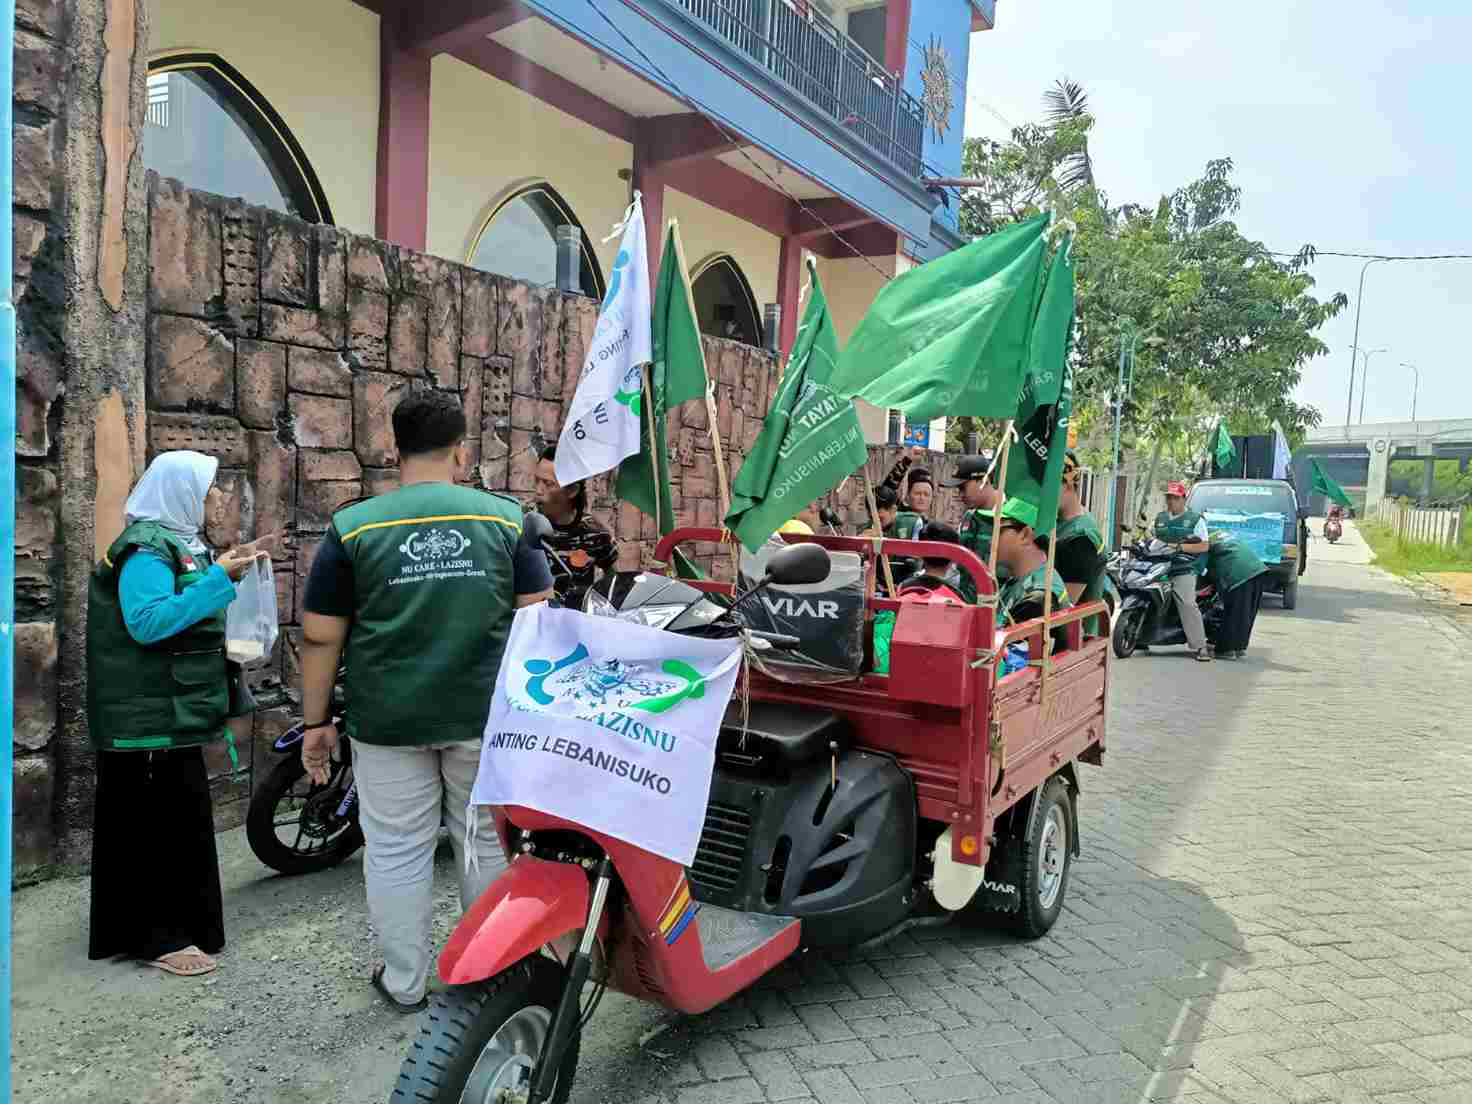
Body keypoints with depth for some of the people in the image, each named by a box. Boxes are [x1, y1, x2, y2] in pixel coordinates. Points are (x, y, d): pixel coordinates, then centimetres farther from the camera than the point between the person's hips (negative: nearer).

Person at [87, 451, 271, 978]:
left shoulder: (177, 542, 16)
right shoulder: (147, 547, -16)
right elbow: (147, 622, -29)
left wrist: (231, 567, 14)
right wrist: (218, 575, -28)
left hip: (174, 715, 10)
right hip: (150, 717, -10)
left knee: (179, 817, 17)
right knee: (157, 822, -3)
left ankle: (176, 922, 30)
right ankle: (158, 938, 7)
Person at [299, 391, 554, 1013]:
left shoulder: (354, 527, -3)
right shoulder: (506, 519, -2)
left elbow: (320, 638, -2)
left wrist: (316, 721, 7)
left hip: (390, 722, -1)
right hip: (487, 718, 1)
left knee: (397, 852, 14)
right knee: (488, 846, 16)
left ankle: (405, 981, 28)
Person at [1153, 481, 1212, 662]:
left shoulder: (1195, 519, 3)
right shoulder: (1160, 517, 19)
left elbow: (1204, 546, -3)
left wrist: (1179, 547, -13)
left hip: (1184, 569, -5)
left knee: (1187, 604, -19)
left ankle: (1199, 646, -17)